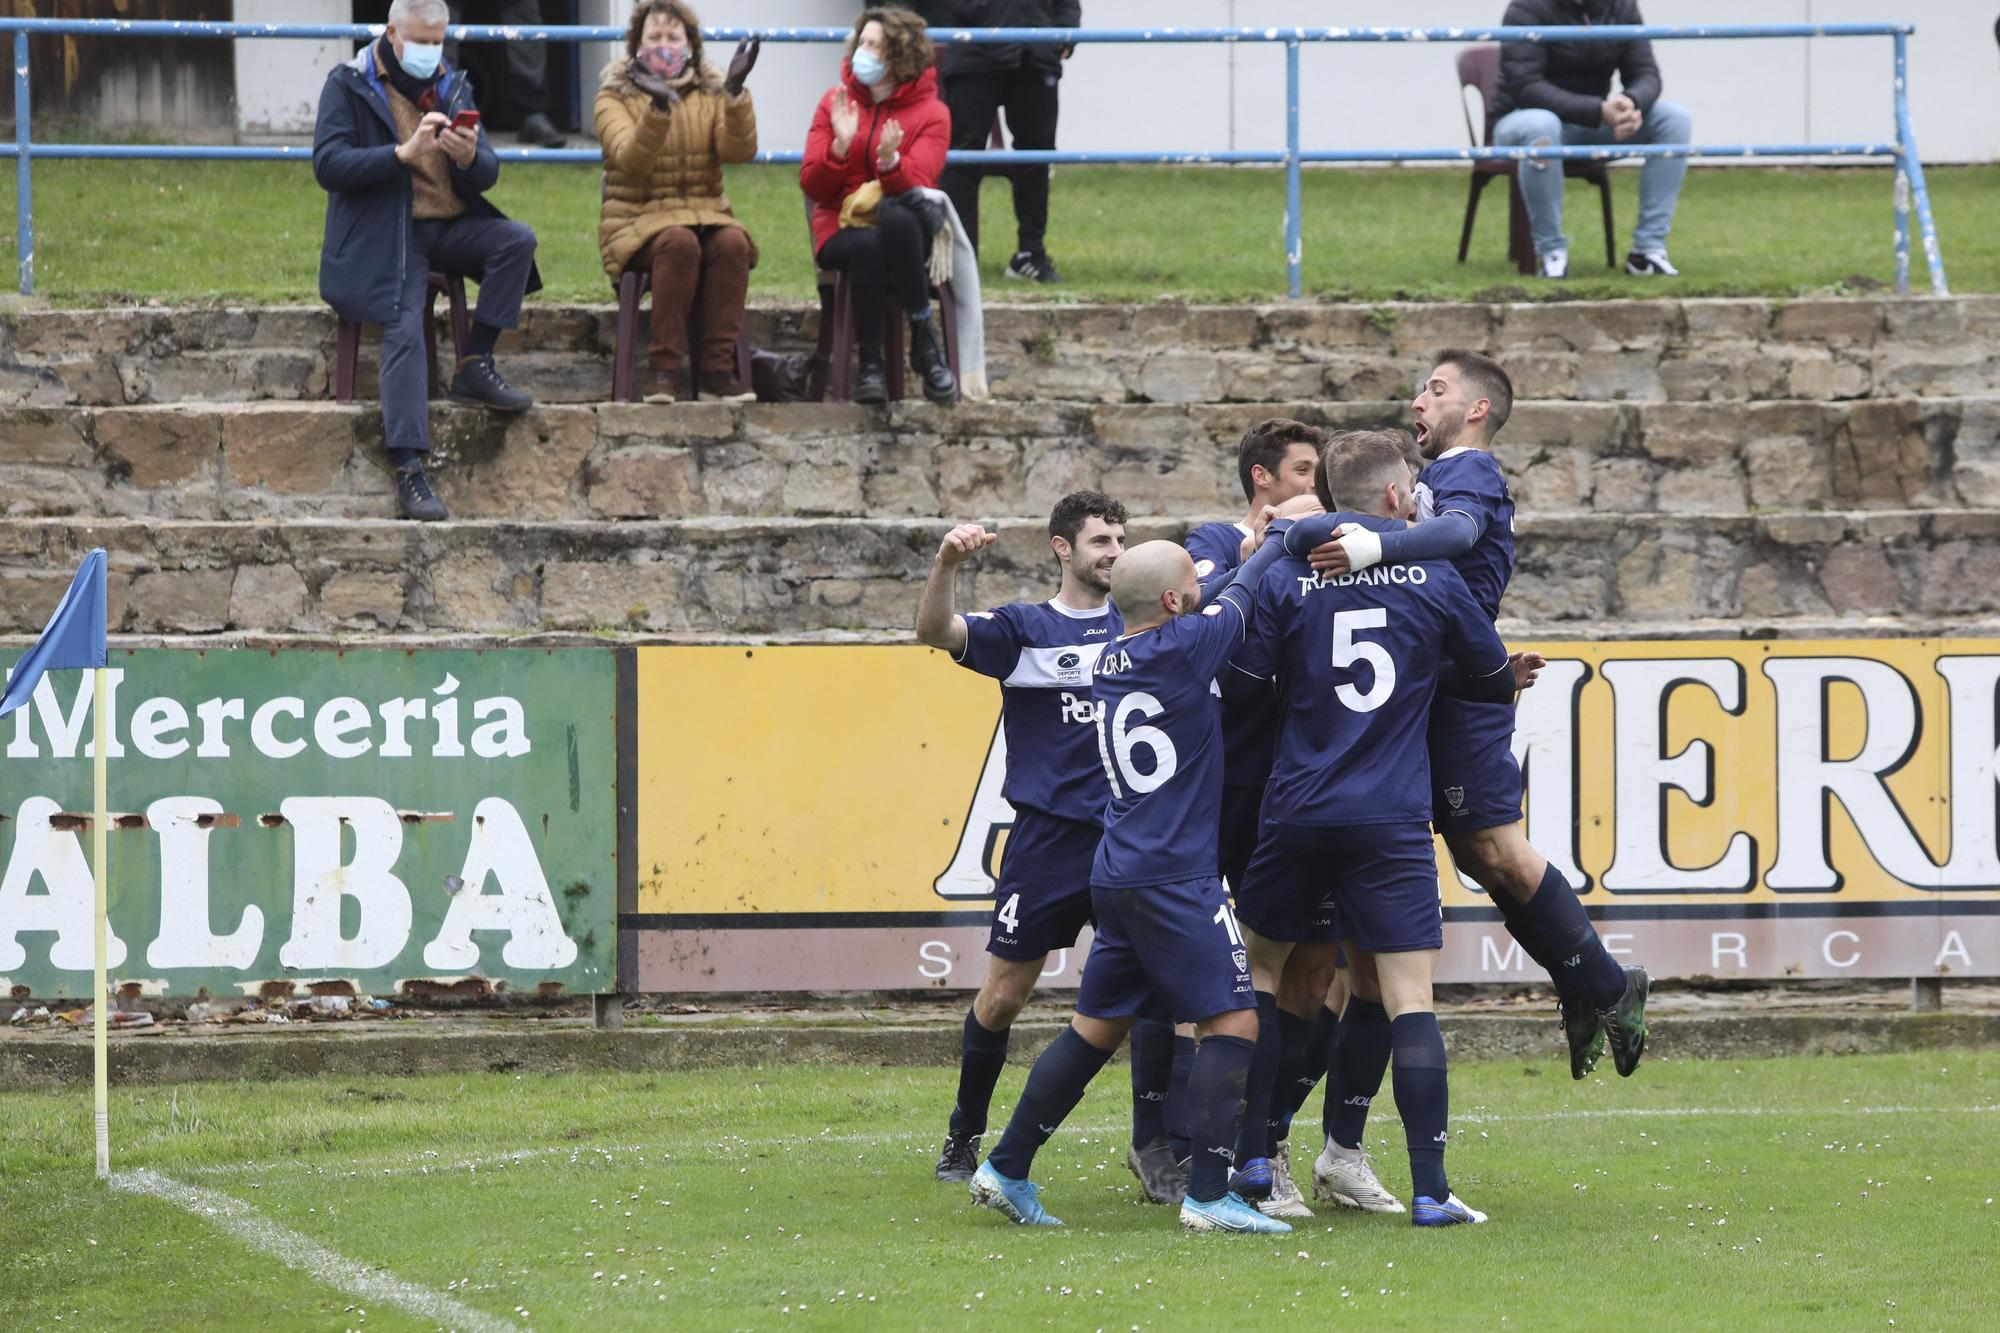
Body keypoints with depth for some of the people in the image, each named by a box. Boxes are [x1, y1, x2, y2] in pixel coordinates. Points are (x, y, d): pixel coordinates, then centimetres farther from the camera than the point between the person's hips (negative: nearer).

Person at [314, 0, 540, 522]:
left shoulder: (451, 86, 15)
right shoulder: (349, 86, 0)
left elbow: (486, 177, 11)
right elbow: (327, 165, -14)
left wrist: (471, 158, -15)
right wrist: (404, 152, -24)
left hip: (449, 225, 5)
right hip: (383, 236, -5)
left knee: (518, 239, -22)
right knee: (405, 330, -26)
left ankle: (476, 366, -13)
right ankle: (409, 472, -32)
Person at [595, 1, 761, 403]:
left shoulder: (710, 92, 11)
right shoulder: (616, 96, 3)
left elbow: (738, 151, -8)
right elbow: (632, 159, -17)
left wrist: (736, 93, -20)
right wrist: (658, 108, -31)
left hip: (704, 213, 3)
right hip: (638, 220, -3)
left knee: (732, 243, -31)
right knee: (679, 242, -36)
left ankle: (717, 367, -29)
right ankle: (663, 368, -33)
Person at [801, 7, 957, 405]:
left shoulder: (931, 114, 3)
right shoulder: (836, 102, 8)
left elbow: (915, 186, -12)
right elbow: (813, 187, 2)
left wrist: (890, 161, -33)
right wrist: (840, 145, -16)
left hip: (903, 229, -1)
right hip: (842, 233, 1)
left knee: (896, 215, -40)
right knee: (867, 247, -38)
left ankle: (923, 340, -32)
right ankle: (869, 365, -29)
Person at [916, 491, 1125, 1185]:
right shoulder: (1024, 628, 1)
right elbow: (934, 631, -12)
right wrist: (946, 564, -31)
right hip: (1048, 836, -2)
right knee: (1003, 993, 3)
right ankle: (964, 1136, 20)